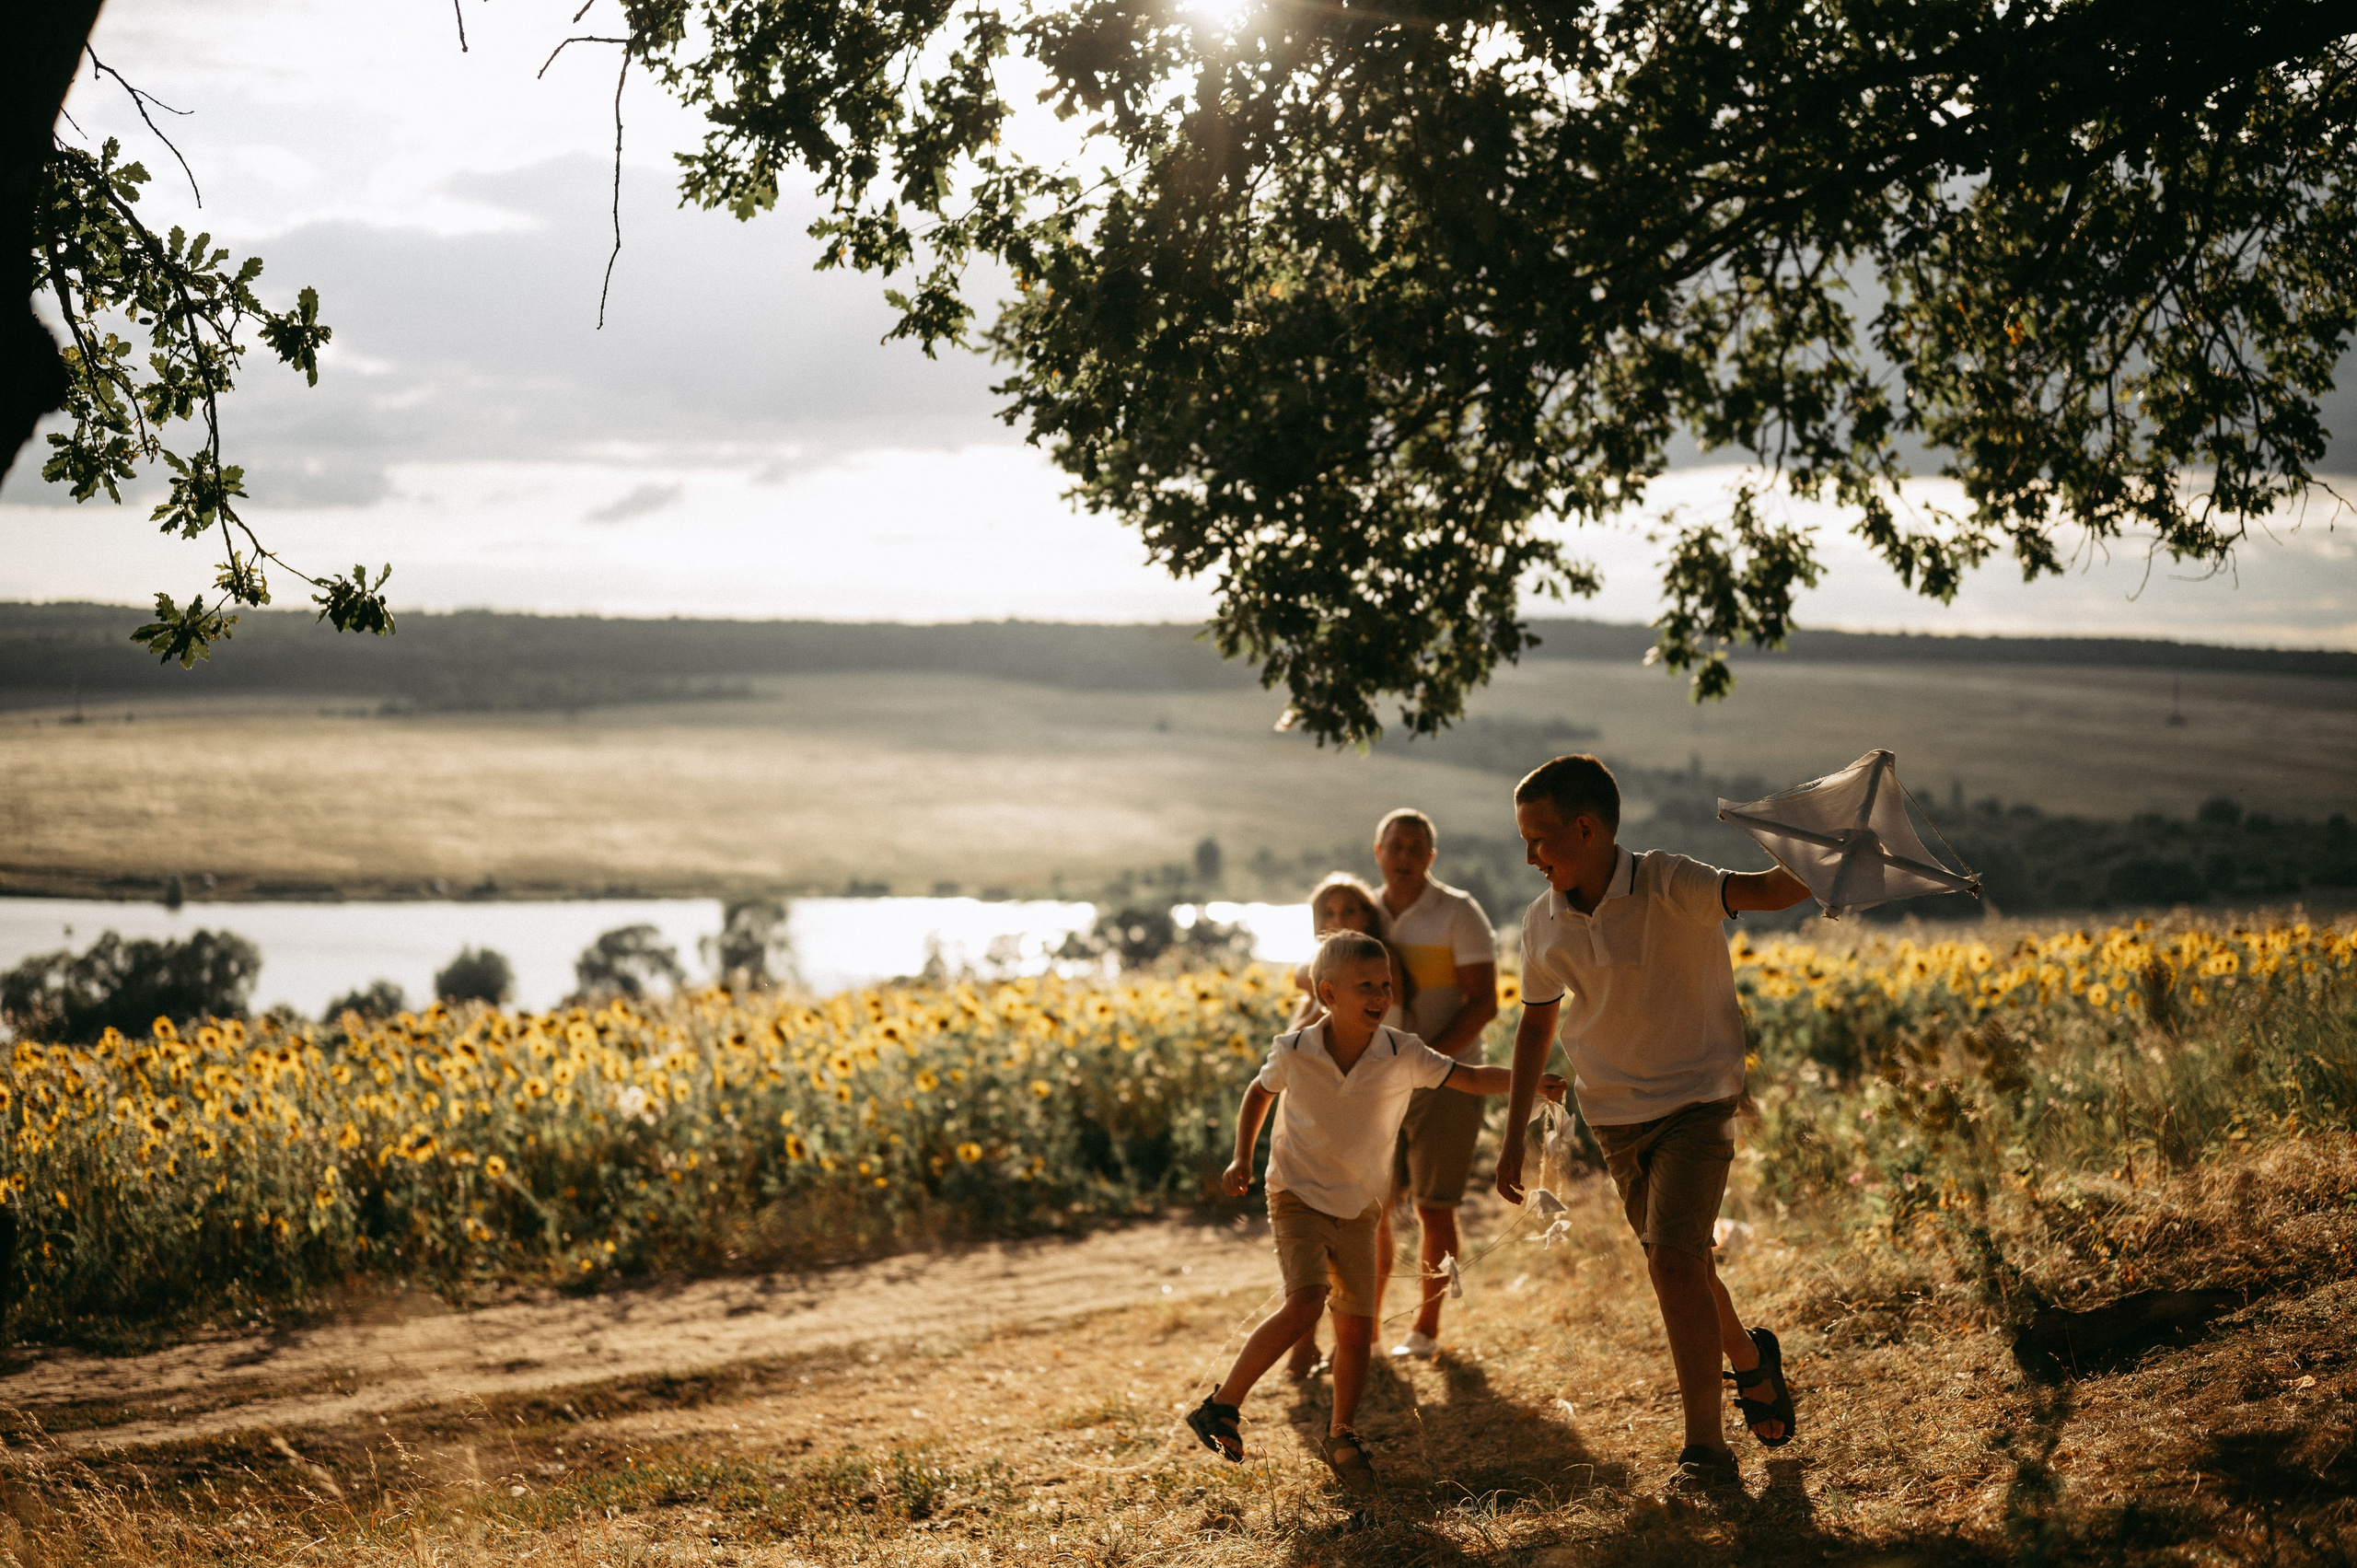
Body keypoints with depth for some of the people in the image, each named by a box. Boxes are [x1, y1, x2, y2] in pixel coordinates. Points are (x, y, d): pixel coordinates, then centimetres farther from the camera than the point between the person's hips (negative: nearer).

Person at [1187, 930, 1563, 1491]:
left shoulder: (1402, 1055, -12)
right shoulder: (1294, 1052, -13)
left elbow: (1469, 1078, -15)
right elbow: (1260, 1092, 7)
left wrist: (1527, 1081, -31)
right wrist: (1242, 1157, -1)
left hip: (1357, 1208, 3)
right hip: (1298, 1197, -3)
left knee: (1356, 1327, 4)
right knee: (1304, 1302, -23)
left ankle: (1341, 1434, 27)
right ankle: (1223, 1405, -12)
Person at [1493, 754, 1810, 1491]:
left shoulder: (1668, 887, -20)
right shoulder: (1544, 923, -4)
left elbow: (1764, 890, -37)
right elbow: (1538, 1022, 10)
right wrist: (1513, 1138, 11)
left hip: (1697, 1101, -5)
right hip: (1614, 1116, 6)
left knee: (1673, 1258, -18)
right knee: (1677, 1265, 14)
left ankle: (1706, 1444, -9)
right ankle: (1750, 1359, 44)